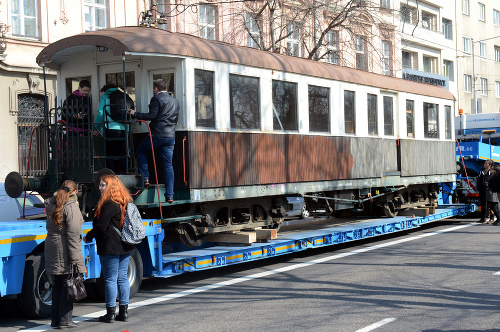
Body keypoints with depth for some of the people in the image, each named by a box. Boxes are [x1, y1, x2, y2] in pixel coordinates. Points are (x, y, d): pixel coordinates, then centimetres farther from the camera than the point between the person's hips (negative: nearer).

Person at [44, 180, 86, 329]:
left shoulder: (51, 204, 12)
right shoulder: (71, 206, -12)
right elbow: (73, 234, -16)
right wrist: (75, 258, -16)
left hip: (52, 248, 8)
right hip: (65, 250, -8)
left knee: (58, 284, 14)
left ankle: (55, 319, 18)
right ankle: (65, 320, 1)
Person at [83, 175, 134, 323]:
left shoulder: (109, 204, -16)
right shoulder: (125, 202, 11)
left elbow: (101, 227, -17)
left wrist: (88, 236, -1)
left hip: (110, 248, -9)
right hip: (125, 247, 9)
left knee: (110, 279, -2)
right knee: (122, 278, 12)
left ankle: (111, 313, 3)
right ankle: (123, 311, 17)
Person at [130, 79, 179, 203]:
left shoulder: (156, 99, -6)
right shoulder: (175, 101, 16)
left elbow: (152, 115, -15)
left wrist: (135, 114, -7)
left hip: (157, 134, -6)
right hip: (171, 136, 6)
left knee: (140, 150, 19)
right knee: (168, 166, 5)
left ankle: (145, 177, 8)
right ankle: (169, 195, 2)